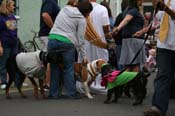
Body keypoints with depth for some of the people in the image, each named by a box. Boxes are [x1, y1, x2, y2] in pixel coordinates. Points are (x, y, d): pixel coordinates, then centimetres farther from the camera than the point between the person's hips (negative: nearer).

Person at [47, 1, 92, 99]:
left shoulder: (64, 10, 17)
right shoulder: (81, 19, 2)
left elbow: (56, 25, 17)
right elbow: (80, 39, 1)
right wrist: (83, 56, 7)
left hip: (53, 39, 5)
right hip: (67, 42, -5)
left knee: (55, 68, 10)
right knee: (68, 69, 4)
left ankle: (54, 93, 13)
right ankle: (71, 93, 4)